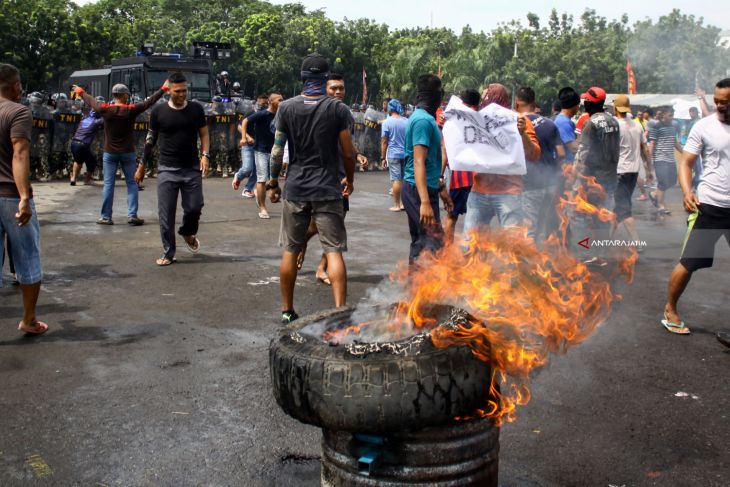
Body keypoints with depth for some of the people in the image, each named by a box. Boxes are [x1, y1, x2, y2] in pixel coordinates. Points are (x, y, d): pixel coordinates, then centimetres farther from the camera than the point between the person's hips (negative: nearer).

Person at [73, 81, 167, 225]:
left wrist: (81, 92, 33)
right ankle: (132, 215, 0)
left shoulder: (105, 109, -6)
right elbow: (150, 101, -2)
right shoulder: (131, 110, -11)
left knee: (108, 184, 5)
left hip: (110, 153, 2)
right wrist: (164, 88, 9)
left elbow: (91, 101, 13)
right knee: (131, 183, 6)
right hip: (128, 153, -1)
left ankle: (106, 217, 8)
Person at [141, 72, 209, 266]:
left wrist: (205, 155, -7)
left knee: (194, 208, 0)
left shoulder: (196, 109, 4)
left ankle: (188, 233, 33)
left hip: (192, 169, 1)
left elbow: (204, 134, 10)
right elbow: (150, 140, 8)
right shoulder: (158, 111, 2)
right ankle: (168, 253, 11)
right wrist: (142, 166, 9)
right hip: (167, 170, -1)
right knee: (166, 214, 0)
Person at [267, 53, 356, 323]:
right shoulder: (339, 109, -3)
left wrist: (273, 182, 12)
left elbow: (277, 150, 0)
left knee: (290, 251, 11)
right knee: (334, 251, 0)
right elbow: (348, 152, -3)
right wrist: (349, 179, 14)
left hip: (295, 189, 2)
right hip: (328, 190, -1)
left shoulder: (287, 108, 0)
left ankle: (287, 311, 20)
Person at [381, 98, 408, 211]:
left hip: (393, 154, -4)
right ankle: (403, 203, 14)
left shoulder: (387, 122, -6)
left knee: (396, 179, -2)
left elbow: (384, 141, -6)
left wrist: (383, 157, 0)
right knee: (404, 179, 10)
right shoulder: (407, 122, 6)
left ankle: (396, 205, 1)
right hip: (406, 154, 4)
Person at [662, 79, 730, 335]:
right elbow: (686, 163, -6)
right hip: (709, 206, -3)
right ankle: (670, 310, 16)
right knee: (689, 262, -1)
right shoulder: (704, 127, -3)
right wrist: (687, 193, -22)